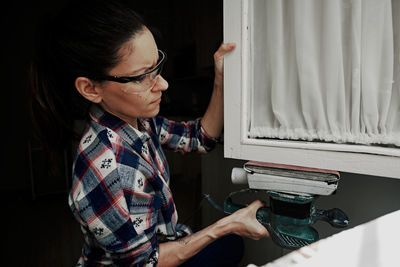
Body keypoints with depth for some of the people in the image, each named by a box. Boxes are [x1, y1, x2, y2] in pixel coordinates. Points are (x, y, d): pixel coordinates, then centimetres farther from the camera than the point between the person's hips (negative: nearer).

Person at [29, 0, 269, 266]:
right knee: (230, 244, 7)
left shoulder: (139, 121, -15)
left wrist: (221, 80, -15)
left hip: (164, 241, 6)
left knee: (231, 244, 18)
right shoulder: (107, 173, -39)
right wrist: (227, 224, -25)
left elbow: (202, 137, -3)